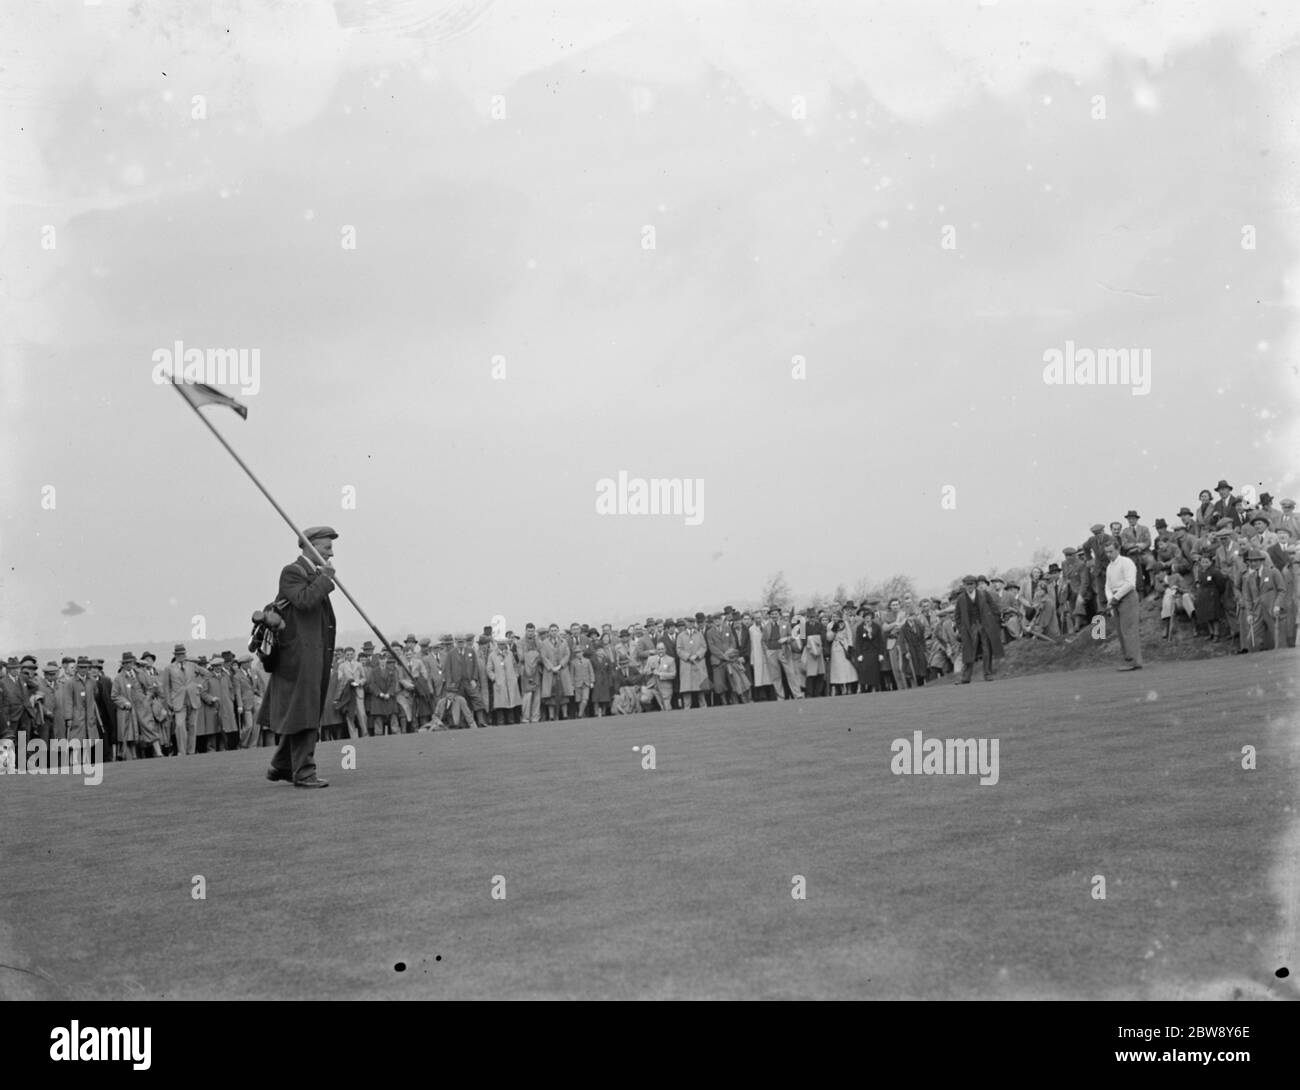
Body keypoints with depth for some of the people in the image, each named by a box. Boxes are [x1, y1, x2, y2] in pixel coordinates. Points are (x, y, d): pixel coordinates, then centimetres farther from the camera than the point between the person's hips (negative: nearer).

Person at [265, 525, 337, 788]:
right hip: (300, 655, -10)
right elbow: (304, 600, -27)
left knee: (303, 714, 15)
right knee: (302, 713, -6)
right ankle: (303, 772, -2)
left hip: (316, 657, 10)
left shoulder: (316, 575, 19)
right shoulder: (291, 573, -10)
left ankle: (280, 766, 26)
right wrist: (325, 577, -18)